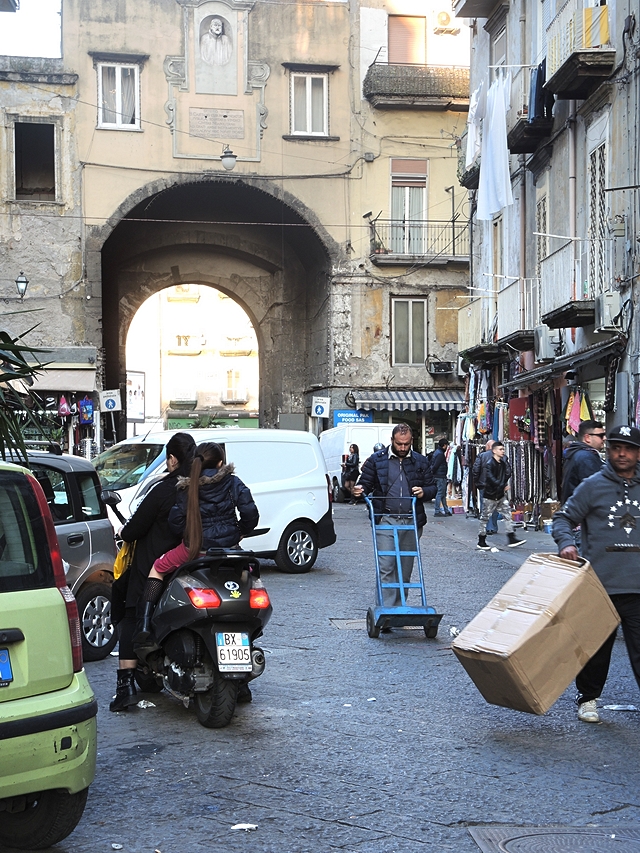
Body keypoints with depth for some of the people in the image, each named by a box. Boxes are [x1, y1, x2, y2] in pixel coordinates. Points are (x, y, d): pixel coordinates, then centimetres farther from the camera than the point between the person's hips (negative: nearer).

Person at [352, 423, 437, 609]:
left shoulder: (421, 462, 10)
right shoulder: (376, 460, 4)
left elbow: (433, 488, 15)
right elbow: (365, 483, 7)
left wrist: (424, 492, -8)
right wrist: (359, 490, -16)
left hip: (411, 523, 3)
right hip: (386, 521, -3)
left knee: (405, 569, 8)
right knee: (386, 567, -11)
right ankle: (387, 609, -11)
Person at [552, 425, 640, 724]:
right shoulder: (593, 486, -1)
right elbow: (564, 518, 0)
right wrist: (566, 543, -18)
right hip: (600, 585, -2)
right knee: (596, 646, 10)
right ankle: (587, 699, 26)